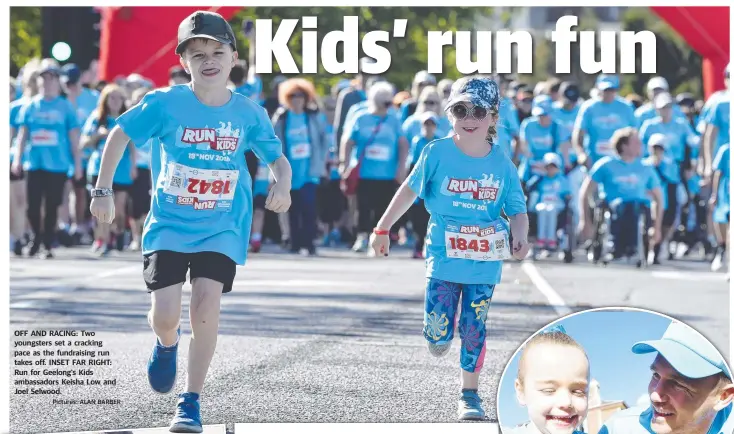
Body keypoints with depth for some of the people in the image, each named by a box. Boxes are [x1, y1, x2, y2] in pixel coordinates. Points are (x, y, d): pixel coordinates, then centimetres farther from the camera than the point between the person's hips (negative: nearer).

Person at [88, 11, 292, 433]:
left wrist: (283, 184, -16)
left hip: (221, 229, 1)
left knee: (206, 307, -17)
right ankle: (167, 344, 30)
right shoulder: (166, 104, -10)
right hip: (168, 225, -1)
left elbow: (278, 158, 6)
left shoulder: (249, 113, -4)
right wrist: (103, 190, 2)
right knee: (165, 316, -11)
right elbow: (120, 135, 3)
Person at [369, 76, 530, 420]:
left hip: (484, 260, 1)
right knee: (438, 334, -6)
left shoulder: (502, 165, -2)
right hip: (444, 256, -1)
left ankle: (469, 393, 15)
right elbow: (410, 190, 5)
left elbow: (517, 210, 3)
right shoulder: (437, 153, -5)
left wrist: (520, 236, -18)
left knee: (475, 329, 2)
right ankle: (440, 334, 31)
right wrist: (382, 229, 8)